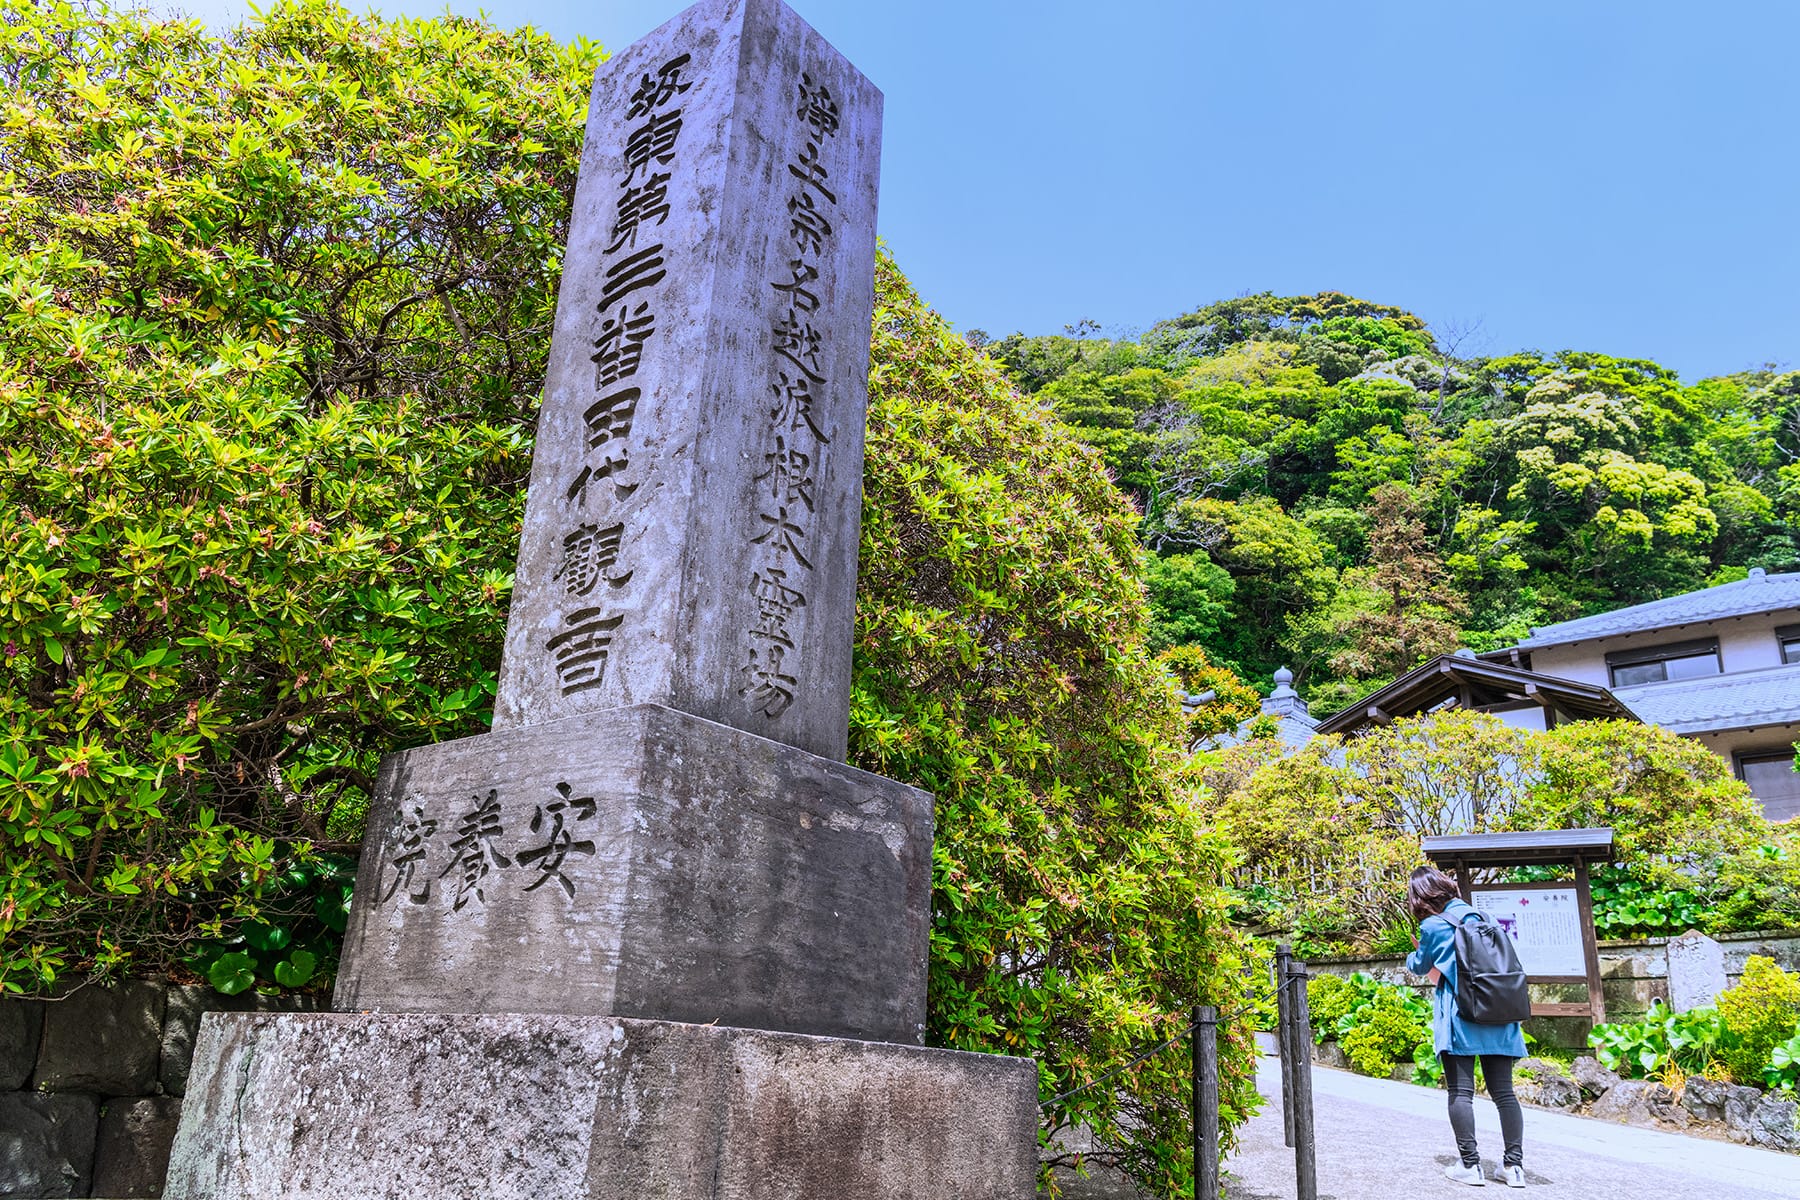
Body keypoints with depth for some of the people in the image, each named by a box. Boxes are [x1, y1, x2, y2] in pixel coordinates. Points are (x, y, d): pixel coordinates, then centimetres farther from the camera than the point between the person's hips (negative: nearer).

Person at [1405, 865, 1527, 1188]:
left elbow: (1420, 967, 13)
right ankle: (1514, 1164, 7)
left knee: (1461, 1092, 0)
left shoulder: (1432, 926, -3)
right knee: (1503, 1091, 8)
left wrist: (1415, 954, 36)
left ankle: (1470, 1164, -1)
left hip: (1460, 1018, -5)